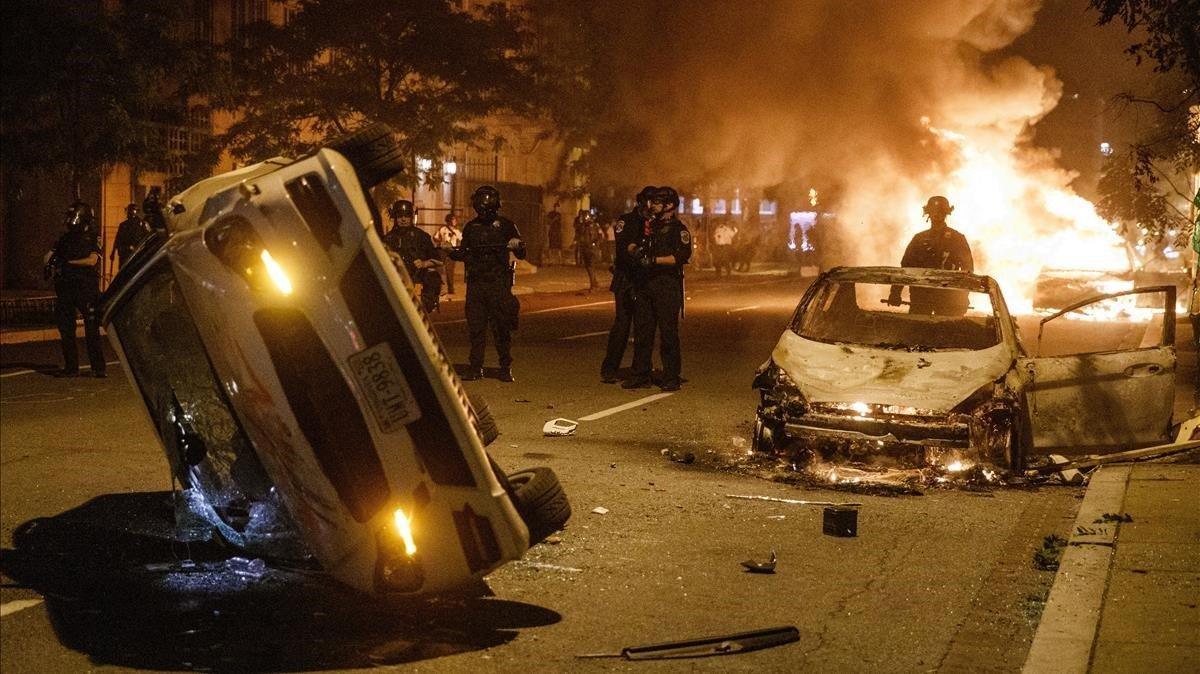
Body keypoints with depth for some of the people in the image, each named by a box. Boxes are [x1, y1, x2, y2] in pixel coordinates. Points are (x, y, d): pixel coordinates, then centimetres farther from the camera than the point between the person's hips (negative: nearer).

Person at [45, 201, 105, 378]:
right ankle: (70, 367, 15)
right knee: (66, 329, 7)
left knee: (92, 329, -8)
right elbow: (50, 254, 9)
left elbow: (92, 260, -12)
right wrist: (50, 263, -13)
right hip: (65, 287, 6)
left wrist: (68, 263, -12)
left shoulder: (93, 238, 0)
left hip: (87, 287, -6)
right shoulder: (66, 238, 16)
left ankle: (98, 367, -5)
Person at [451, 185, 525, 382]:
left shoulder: (505, 225, 2)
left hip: (499, 284, -3)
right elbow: (463, 254, 20)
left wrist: (517, 245, -20)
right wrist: (450, 251, 0)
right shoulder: (471, 227, 13)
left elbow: (522, 254, 3)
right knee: (475, 327, 3)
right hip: (475, 283, 3)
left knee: (501, 328, -2)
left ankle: (506, 368, 6)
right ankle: (475, 368, 9)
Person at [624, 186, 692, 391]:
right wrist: (635, 249, -7)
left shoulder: (678, 229, -3)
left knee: (668, 334, -5)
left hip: (667, 287, -7)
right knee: (642, 332, 8)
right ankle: (640, 376, 14)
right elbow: (631, 245, 17)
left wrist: (654, 260, -21)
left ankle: (672, 378, 0)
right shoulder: (649, 226, 20)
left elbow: (682, 255, -16)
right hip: (643, 286, 7)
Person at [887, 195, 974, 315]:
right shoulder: (919, 239, 16)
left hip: (947, 295, -2)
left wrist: (963, 299, -8)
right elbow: (905, 267, 13)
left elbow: (968, 269, 3)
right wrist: (895, 293, 1)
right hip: (921, 294, 2)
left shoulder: (957, 238, 8)